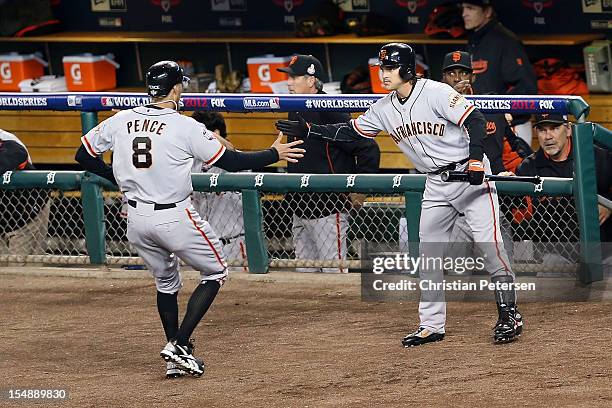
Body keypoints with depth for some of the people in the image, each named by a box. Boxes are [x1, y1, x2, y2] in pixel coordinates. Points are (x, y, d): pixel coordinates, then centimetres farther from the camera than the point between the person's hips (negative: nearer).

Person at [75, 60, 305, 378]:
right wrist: (274, 153, 5)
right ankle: (179, 345, 0)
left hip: (136, 218, 5)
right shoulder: (185, 127, -13)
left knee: (166, 283, 24)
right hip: (175, 218, -5)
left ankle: (176, 360, 22)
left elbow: (83, 156, 8)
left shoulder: (120, 121, 0)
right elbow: (231, 162, -9)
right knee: (215, 272, 13)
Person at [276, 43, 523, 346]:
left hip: (469, 175, -7)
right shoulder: (384, 108, 5)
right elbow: (352, 131, 13)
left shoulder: (435, 93, -16)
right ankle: (431, 325, 13)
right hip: (436, 185, 7)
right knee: (428, 253, 6)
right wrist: (307, 130, 5)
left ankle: (509, 315, -5)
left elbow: (475, 120, -18)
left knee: (489, 244, -12)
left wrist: (475, 160, -30)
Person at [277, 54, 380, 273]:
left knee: (334, 271, -9)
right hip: (300, 210, 9)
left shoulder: (330, 111, -15)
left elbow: (368, 148, -17)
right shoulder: (295, 111, 12)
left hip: (329, 208, -9)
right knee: (304, 272, 11)